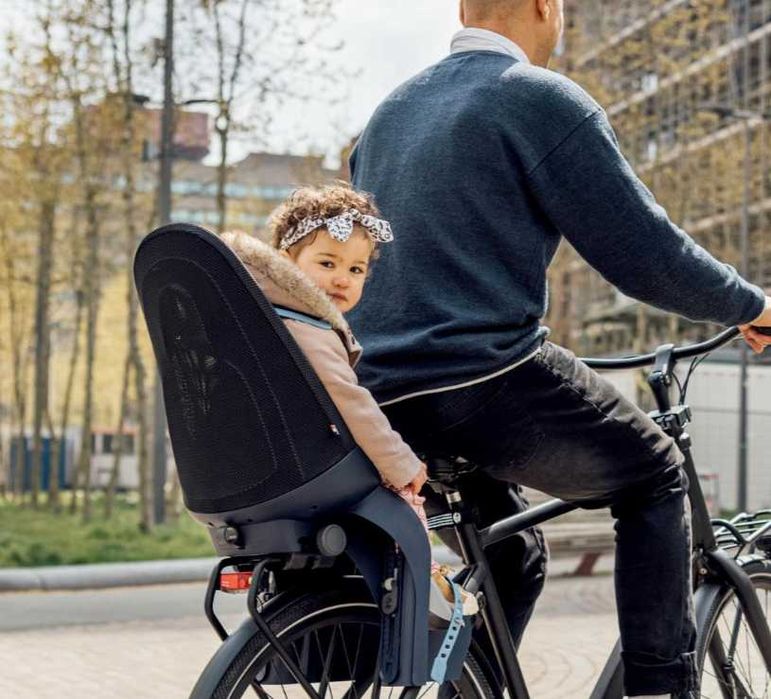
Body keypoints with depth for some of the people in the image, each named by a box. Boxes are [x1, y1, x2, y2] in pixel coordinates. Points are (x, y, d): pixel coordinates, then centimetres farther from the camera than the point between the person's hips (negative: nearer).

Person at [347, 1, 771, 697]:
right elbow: (646, 254, -7)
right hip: (492, 386, -7)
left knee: (512, 559, 26)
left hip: (382, 400, 7)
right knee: (656, 479, 16)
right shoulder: (544, 99, -5)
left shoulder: (388, 112, 18)